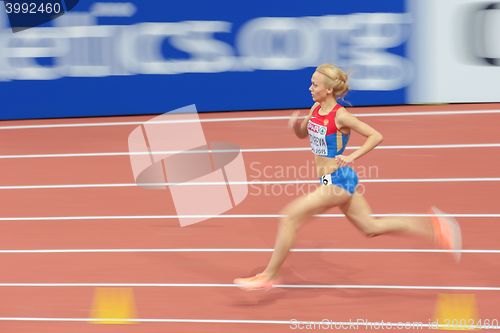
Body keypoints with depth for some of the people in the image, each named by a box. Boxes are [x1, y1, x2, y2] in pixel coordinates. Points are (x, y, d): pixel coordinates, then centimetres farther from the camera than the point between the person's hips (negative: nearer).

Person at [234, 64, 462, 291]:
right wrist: (295, 124, -2)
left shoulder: (340, 116, -18)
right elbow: (302, 134, 20)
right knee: (371, 227, 15)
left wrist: (351, 157, -24)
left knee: (290, 216, -12)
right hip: (330, 180, 9)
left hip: (338, 180, -9)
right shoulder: (316, 108, 5)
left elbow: (376, 136, -15)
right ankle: (433, 226, 20)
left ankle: (268, 276, -4)